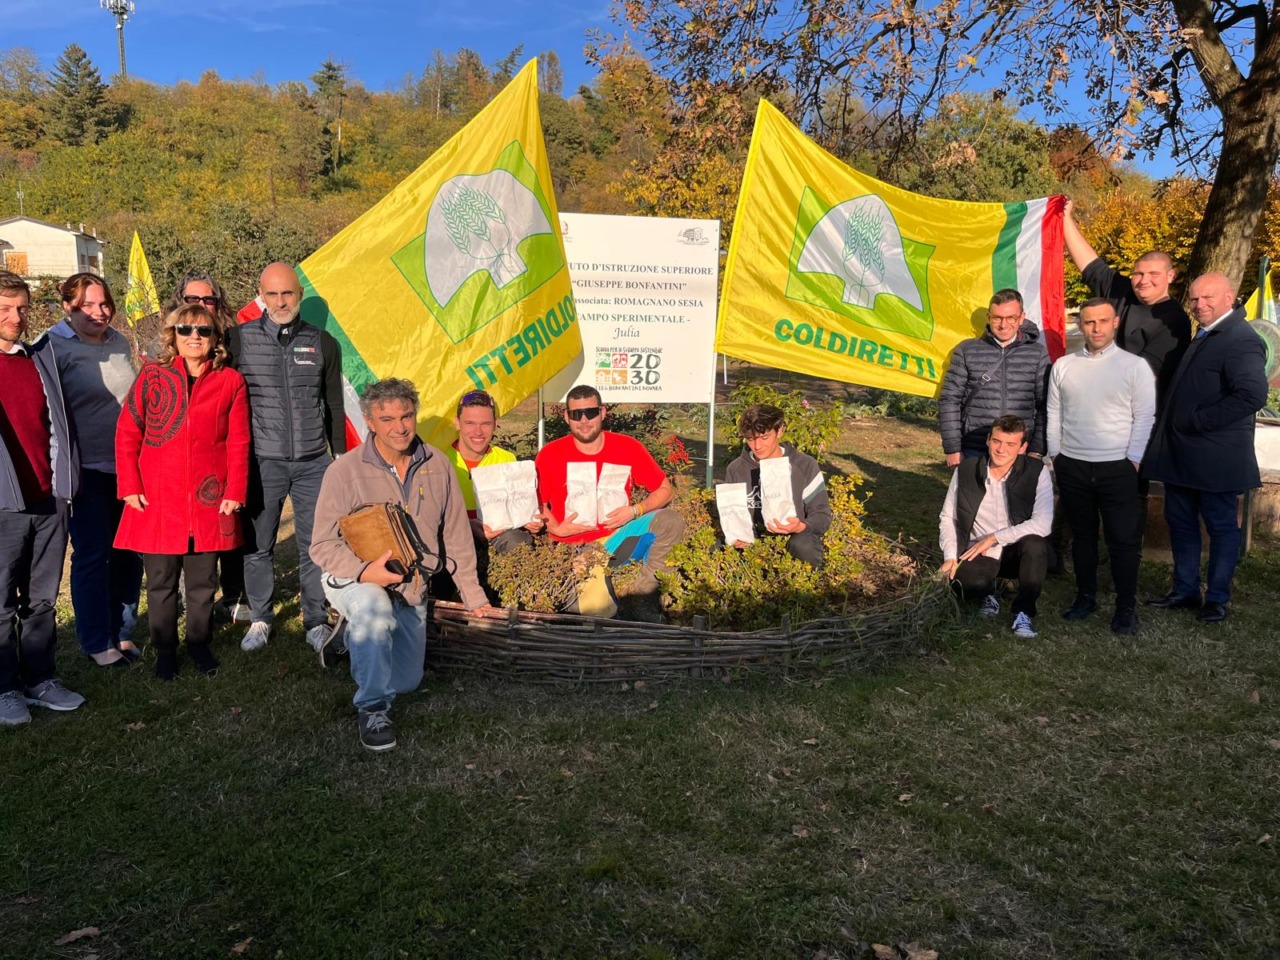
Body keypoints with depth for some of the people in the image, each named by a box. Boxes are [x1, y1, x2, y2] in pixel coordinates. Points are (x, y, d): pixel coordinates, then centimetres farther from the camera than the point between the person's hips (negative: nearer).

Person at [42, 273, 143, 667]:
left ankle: (122, 630, 24)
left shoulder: (120, 342, 10)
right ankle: (96, 642, 15)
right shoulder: (53, 346, -7)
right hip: (88, 471, -5)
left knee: (129, 553, 9)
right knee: (92, 555, 1)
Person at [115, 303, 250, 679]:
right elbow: (127, 433, 4)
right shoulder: (152, 376, 4)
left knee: (203, 579, 9)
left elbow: (238, 443, 2)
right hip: (157, 498, 0)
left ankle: (199, 642, 27)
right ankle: (164, 649, 23)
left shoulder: (230, 381, 4)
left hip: (209, 498, 0)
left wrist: (235, 492, -4)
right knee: (161, 580, 7)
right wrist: (130, 486, -2)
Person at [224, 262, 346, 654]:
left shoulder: (323, 343, 4)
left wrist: (340, 457, 11)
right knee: (258, 547, 9)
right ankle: (260, 619, 27)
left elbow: (334, 407, 10)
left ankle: (316, 622, 20)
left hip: (313, 463, 1)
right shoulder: (240, 339, -1)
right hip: (262, 463, -1)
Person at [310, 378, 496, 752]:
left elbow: (456, 534, 1)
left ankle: (356, 636, 43)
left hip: (412, 588, 5)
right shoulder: (345, 471, -18)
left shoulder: (436, 465, -6)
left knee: (406, 682, 14)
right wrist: (366, 572, -34)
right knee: (374, 610, -40)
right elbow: (323, 545, -15)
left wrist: (473, 595, 3)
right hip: (355, 581, -4)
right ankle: (372, 709, -17)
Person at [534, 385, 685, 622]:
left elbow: (665, 490, 4)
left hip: (616, 538, 3)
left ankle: (644, 599, -12)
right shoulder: (549, 455, -5)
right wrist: (556, 529, -13)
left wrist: (635, 511, -12)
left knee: (670, 521, -23)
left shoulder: (628, 447, -3)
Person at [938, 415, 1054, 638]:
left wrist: (994, 538, -22)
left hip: (1018, 552, 0)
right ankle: (989, 593, 8)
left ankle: (1024, 611, -14)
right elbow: (947, 518, 1)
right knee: (964, 581, -32)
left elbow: (1042, 524, -20)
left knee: (1035, 544, -35)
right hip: (978, 553, 1)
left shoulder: (1037, 472, -12)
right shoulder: (965, 471, -6)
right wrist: (950, 557, -13)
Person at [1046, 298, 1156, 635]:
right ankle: (1085, 596, 27)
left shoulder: (1135, 366, -3)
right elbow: (1053, 414, 9)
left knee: (1123, 539, 1)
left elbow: (1144, 418, -4)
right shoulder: (1063, 366, 5)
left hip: (1118, 468, -3)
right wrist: (1055, 455, 5)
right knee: (1082, 534, 14)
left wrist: (1133, 461, -8)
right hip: (1072, 466, 3)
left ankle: (1126, 607, 14)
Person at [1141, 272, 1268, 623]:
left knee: (1221, 526, 6)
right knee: (1180, 522, 15)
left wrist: (1197, 422, -22)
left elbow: (1253, 395, -28)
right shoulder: (1204, 337, 14)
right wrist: (1173, 427, 8)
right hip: (1180, 454, 9)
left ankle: (1217, 598, 19)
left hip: (1213, 458, -9)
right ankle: (1185, 590, 27)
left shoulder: (1242, 341, -16)